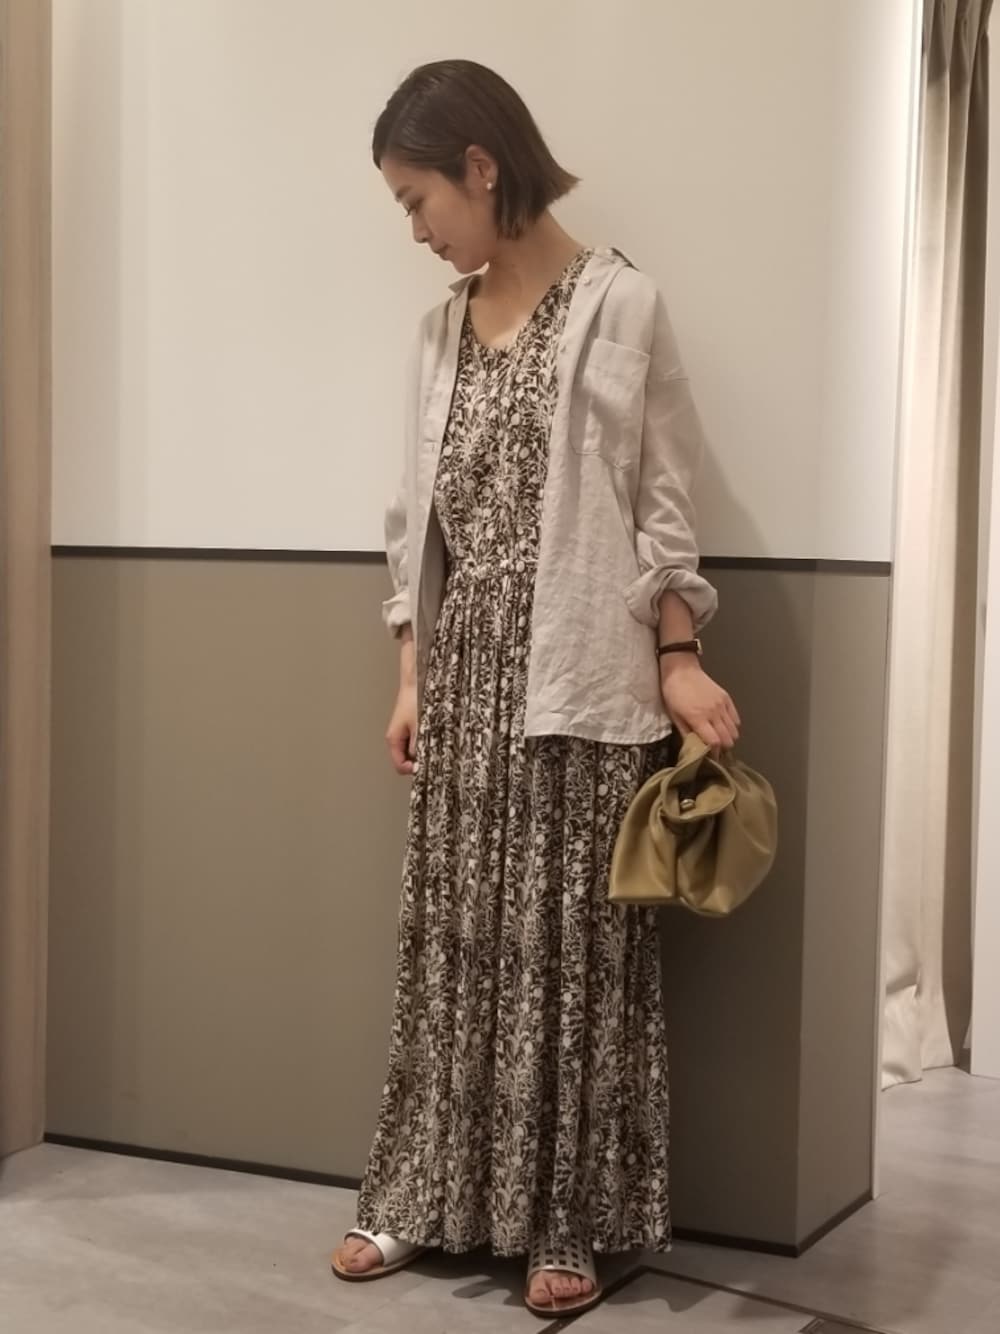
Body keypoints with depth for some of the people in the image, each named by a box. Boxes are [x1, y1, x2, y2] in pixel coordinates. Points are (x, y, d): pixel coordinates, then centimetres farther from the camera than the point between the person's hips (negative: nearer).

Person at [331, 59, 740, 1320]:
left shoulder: (618, 304, -5)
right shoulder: (442, 330, 12)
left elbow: (659, 501, -5)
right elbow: (420, 517, 13)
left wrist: (678, 663, -9)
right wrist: (412, 680, 10)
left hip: (577, 678, -5)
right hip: (468, 678, 6)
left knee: (570, 943, 1)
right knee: (452, 935, 9)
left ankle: (567, 1222, 12)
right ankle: (425, 1195, 20)